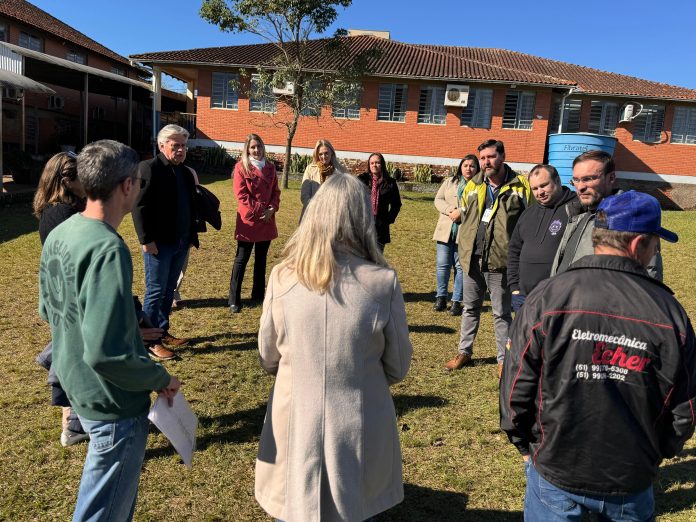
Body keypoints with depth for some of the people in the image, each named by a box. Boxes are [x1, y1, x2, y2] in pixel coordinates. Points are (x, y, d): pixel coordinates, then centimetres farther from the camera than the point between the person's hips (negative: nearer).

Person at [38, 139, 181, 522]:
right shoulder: (108, 249, -29)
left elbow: (48, 309, 13)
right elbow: (106, 353, -34)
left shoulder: (59, 234, -1)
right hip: (113, 402, -9)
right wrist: (160, 379, -17)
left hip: (76, 385, 9)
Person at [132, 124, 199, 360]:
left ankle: (163, 332, 28)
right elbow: (140, 206, -14)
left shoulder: (186, 173, 14)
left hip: (181, 243, 7)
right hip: (159, 243, -7)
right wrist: (147, 240, -18)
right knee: (155, 292, 0)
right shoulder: (148, 168, -9)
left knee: (169, 291, 15)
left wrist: (193, 236, 16)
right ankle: (151, 341, 9)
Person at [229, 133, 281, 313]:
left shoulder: (270, 167, 10)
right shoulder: (241, 167, -6)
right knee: (241, 260, -3)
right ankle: (234, 300, 2)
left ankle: (258, 294, 26)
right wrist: (259, 210, -15)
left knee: (261, 259, 14)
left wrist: (272, 209, -7)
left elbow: (276, 191, 11)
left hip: (267, 220, 5)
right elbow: (241, 195, -12)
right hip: (248, 220, -5)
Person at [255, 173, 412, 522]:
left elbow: (268, 358, 1)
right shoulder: (383, 283, -17)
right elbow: (398, 367, -4)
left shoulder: (283, 277, -13)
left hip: (295, 426, 1)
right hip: (358, 431, -1)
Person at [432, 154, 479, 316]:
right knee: (442, 264, 3)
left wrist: (461, 212, -21)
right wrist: (451, 211, -12)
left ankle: (456, 301, 10)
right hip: (446, 230, 3)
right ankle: (441, 297, 18)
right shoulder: (449, 182, 14)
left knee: (461, 266, 2)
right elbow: (438, 200, 6)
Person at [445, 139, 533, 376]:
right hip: (472, 259, 5)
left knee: (501, 313, 7)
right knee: (470, 308, 17)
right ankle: (464, 352, 32)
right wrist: (464, 250, 12)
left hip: (500, 261, -4)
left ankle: (504, 359, 20)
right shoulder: (473, 185, 8)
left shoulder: (520, 186, -6)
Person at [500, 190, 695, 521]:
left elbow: (516, 389, -12)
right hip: (633, 481, 2)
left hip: (553, 471, -1)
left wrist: (526, 445, 6)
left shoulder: (546, 298, -17)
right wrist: (654, 454, 16)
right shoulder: (669, 312, -12)